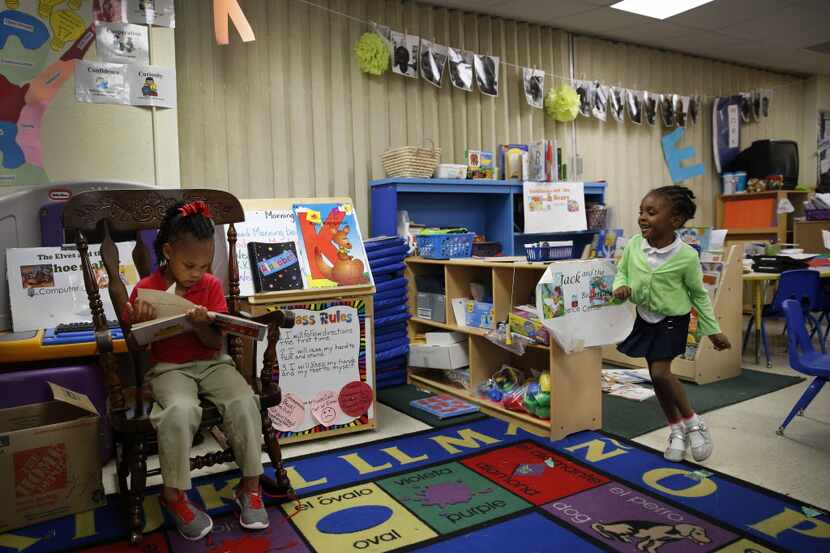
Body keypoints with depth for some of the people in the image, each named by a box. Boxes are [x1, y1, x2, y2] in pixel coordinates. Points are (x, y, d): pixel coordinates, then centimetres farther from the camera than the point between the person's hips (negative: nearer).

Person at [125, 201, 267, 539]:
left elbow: (216, 343, -2)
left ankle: (250, 486, -7)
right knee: (181, 410, -33)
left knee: (244, 402, -25)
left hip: (211, 363, 2)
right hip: (169, 368, -2)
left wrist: (201, 325, -24)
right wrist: (138, 322, -19)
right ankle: (173, 494, -11)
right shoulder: (145, 289, -2)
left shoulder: (211, 285, 2)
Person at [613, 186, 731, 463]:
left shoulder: (686, 256, -20)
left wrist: (713, 330, -1)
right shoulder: (634, 244, -11)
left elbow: (699, 294, -6)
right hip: (645, 319, 5)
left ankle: (692, 421, 10)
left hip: (673, 320, -5)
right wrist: (621, 286, -18)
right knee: (656, 376, 10)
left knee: (661, 372, -15)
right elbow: (622, 272, 6)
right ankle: (676, 428, 30)